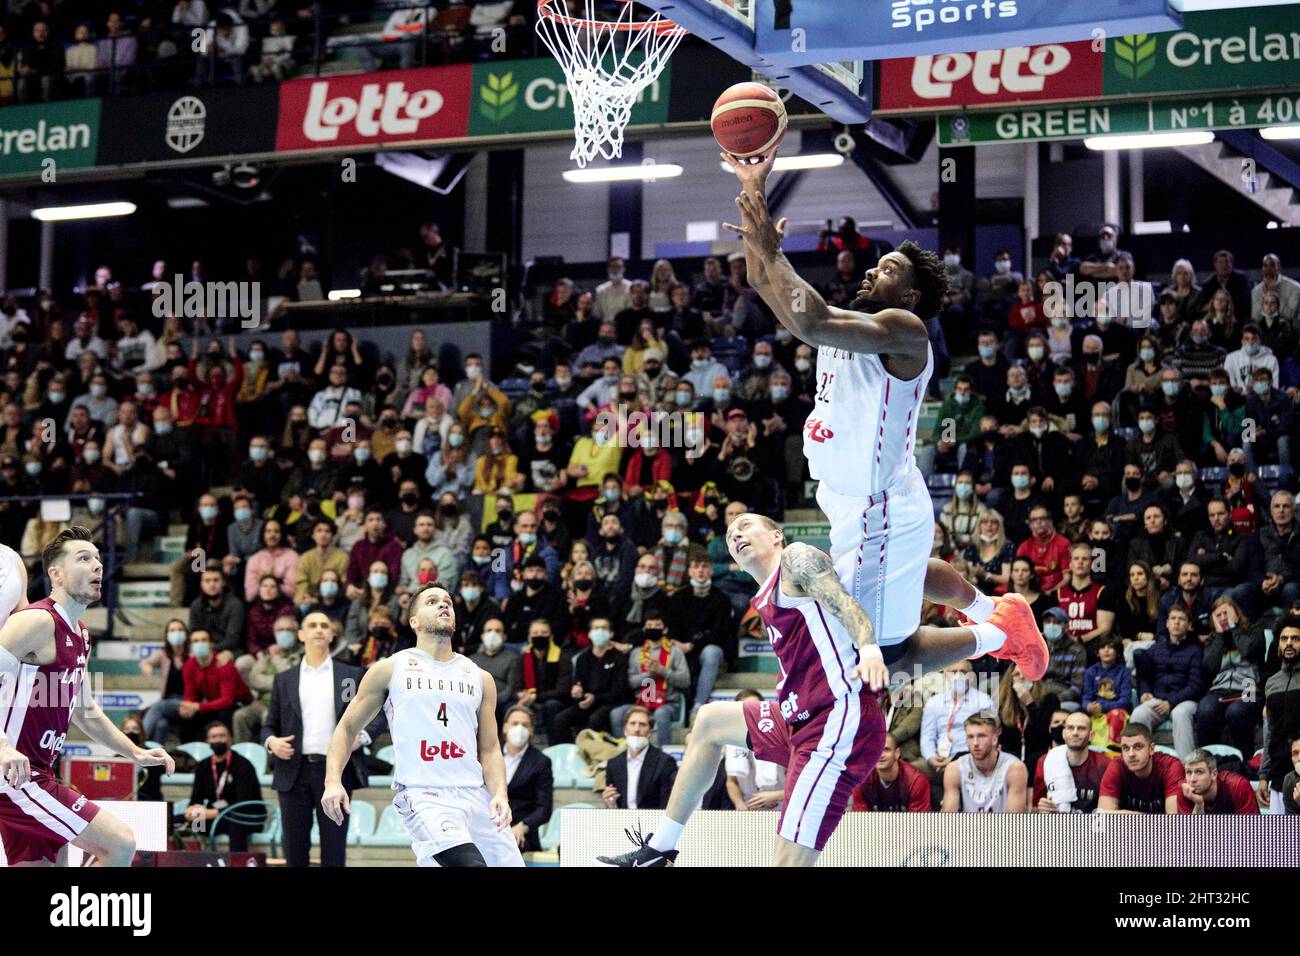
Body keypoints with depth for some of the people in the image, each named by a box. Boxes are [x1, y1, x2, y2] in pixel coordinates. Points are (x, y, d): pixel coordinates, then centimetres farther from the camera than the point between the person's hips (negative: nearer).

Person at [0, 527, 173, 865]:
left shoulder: (80, 635, 16)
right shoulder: (37, 622, -15)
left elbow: (83, 710, 29)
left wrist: (135, 752, 24)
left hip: (35, 773, 10)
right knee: (120, 844, -11)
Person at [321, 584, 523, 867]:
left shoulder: (480, 678, 17)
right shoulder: (389, 670, 8)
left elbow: (490, 750, 16)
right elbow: (347, 728, 13)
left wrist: (499, 794, -3)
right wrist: (333, 781, -2)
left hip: (476, 795, 5)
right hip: (422, 794, -5)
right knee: (472, 864, -30)